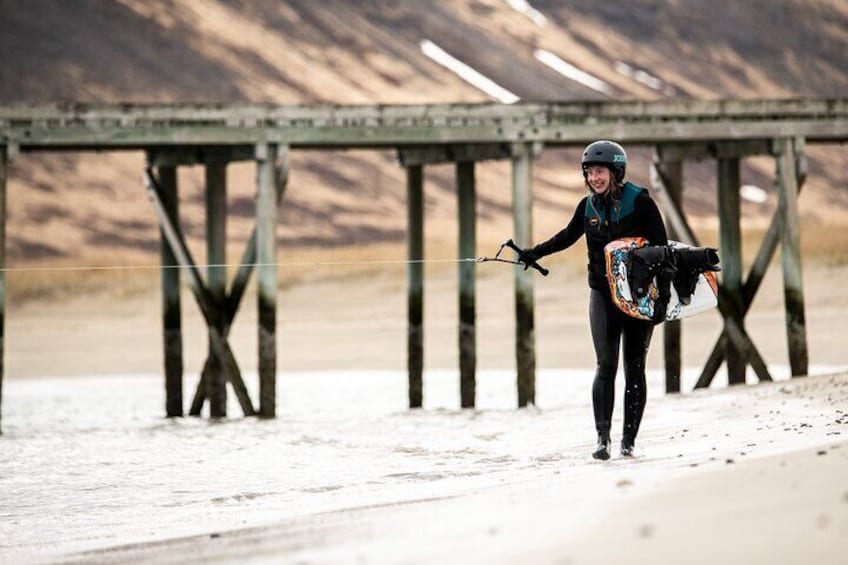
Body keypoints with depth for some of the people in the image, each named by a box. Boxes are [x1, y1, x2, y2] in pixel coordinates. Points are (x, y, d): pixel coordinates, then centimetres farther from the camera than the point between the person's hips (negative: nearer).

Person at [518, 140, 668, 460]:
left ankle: (629, 440, 7)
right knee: (606, 365, -9)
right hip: (603, 293, 3)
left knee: (634, 368, 2)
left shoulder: (639, 202, -8)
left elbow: (661, 246, -7)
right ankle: (603, 437, -11)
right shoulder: (589, 207, 5)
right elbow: (568, 236, 22)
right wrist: (534, 254, 23)